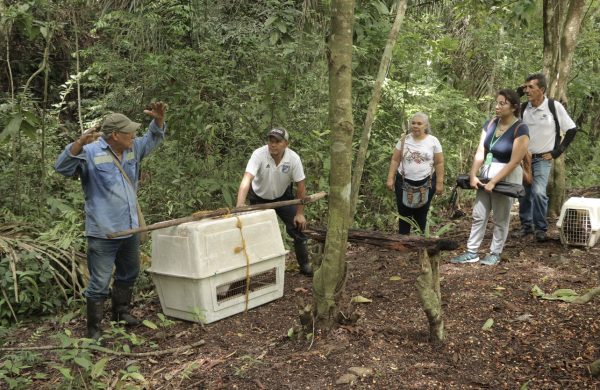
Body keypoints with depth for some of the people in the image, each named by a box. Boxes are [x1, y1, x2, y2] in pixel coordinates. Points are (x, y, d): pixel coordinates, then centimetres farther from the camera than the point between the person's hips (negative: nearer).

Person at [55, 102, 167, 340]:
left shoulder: (133, 149, 6)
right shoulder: (91, 153, -14)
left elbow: (154, 138, 17)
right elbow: (63, 167, -22)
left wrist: (158, 120, -4)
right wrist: (79, 144, -38)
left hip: (130, 229, 7)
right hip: (103, 233, -7)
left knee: (128, 275, 23)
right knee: (100, 283, 0)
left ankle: (121, 312, 42)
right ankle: (94, 328, 13)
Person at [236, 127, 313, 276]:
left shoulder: (293, 158, -25)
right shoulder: (259, 154, -32)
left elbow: (300, 186, -14)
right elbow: (246, 179, -44)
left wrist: (300, 213, -12)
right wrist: (240, 206, -57)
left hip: (283, 196, 1)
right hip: (260, 197, -1)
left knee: (297, 227, -3)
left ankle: (305, 265, 15)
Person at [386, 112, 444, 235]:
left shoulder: (433, 141, -3)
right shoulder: (404, 140, 0)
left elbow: (439, 163, -1)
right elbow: (395, 160, 2)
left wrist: (439, 183, -4)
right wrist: (390, 179, -4)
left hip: (425, 183, -1)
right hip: (404, 182, 1)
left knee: (421, 214, 8)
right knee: (404, 213, 5)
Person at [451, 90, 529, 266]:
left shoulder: (520, 129, -16)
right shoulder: (490, 124, 2)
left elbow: (514, 162, -20)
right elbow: (480, 152, -1)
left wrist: (494, 182, -21)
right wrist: (473, 175, -12)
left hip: (506, 177, -6)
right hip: (486, 174, 6)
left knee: (500, 219, 7)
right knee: (478, 215, 10)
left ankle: (495, 253, 22)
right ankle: (472, 253, 19)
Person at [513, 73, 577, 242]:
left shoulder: (554, 107, -11)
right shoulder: (523, 108, 0)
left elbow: (571, 130, -4)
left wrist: (556, 152, -6)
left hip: (543, 159, -4)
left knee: (538, 192, -17)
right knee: (524, 193, 9)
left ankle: (541, 228, 0)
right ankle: (526, 225, 26)